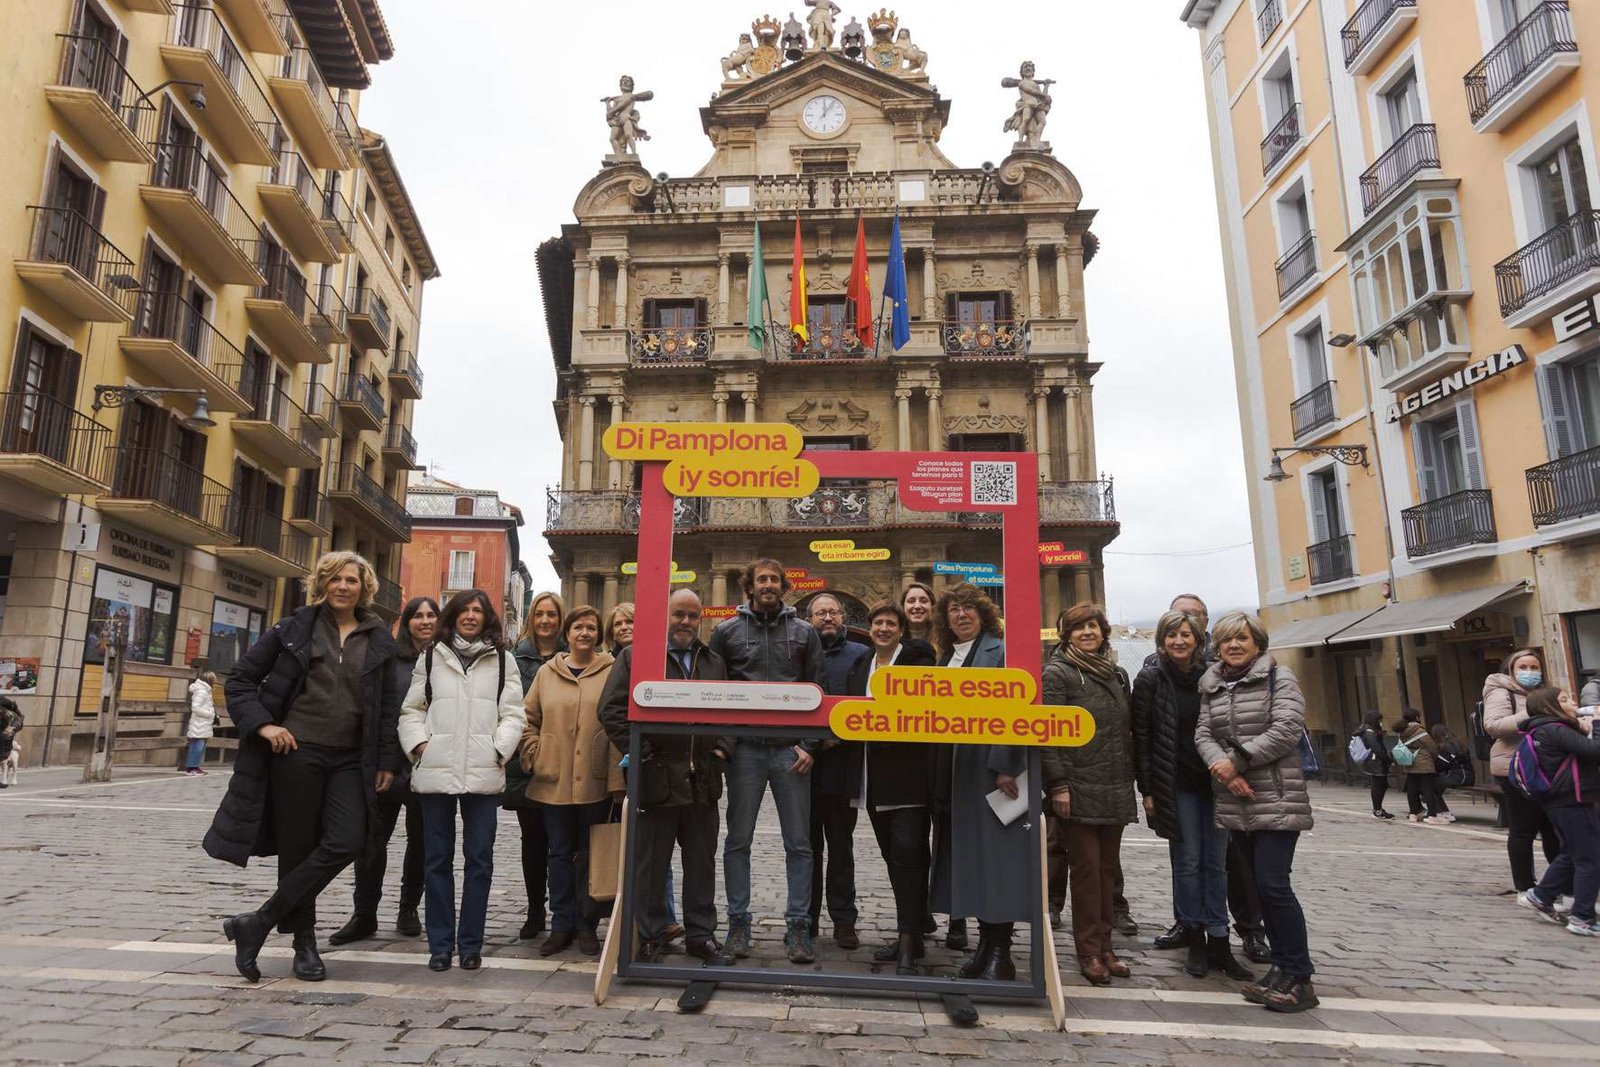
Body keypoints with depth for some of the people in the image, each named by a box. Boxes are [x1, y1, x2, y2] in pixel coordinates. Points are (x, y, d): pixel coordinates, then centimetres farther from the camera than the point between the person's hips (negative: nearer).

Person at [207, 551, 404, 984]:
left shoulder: (379, 641, 8)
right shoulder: (295, 629, 3)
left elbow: (389, 705, 11)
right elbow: (240, 679, 6)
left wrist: (387, 761, 5)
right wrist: (262, 724, -8)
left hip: (351, 761, 2)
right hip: (297, 752, -2)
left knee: (346, 843, -14)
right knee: (297, 847, 3)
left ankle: (259, 922, -1)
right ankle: (304, 942, 20)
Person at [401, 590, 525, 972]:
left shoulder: (503, 660, 9)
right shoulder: (430, 657, 12)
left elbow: (512, 714, 4)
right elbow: (412, 709, 11)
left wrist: (498, 750, -9)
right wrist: (418, 743, -4)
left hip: (483, 773, -1)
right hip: (435, 770, 1)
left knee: (479, 858, 3)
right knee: (437, 858, 7)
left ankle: (471, 943, 13)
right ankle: (440, 943, 17)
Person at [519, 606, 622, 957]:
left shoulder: (612, 672, -1)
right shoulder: (547, 673, 8)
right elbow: (529, 719, 13)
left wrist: (618, 776, -10)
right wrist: (534, 756, 1)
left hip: (595, 782, -2)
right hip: (554, 781, 2)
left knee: (591, 853, 8)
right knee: (560, 853, 10)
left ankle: (587, 925, 21)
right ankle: (562, 924, 22)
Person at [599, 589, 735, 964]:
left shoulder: (714, 663, 15)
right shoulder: (635, 657, 0)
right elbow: (611, 708, -6)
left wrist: (722, 749, 3)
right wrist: (639, 751, -11)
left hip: (703, 780, 4)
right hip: (656, 778, -4)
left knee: (702, 863, 12)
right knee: (651, 864, 6)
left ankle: (701, 935, 24)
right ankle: (650, 938, 19)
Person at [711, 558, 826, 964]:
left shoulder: (804, 632, 6)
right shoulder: (726, 631, 5)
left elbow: (818, 691, 5)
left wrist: (809, 745, -3)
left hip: (790, 750, 0)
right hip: (744, 748, 0)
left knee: (799, 843, 4)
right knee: (738, 840, 7)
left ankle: (798, 927, 13)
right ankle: (738, 923, 19)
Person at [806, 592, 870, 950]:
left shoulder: (860, 655, 5)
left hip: (841, 763, -1)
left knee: (841, 847, 8)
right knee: (808, 845, 9)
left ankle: (843, 921, 16)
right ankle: (806, 919, 19)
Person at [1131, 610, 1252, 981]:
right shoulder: (1150, 679, -3)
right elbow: (1141, 736, -4)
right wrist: (1147, 789, -7)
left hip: (1214, 780, 3)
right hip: (1176, 784, -3)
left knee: (1216, 863, 6)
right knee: (1188, 862, 3)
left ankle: (1219, 943, 13)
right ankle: (1196, 941, 14)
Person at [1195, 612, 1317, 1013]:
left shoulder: (1279, 677, -3)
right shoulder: (1211, 686, 12)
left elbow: (1286, 730, -14)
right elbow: (1203, 734, 4)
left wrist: (1237, 760, -15)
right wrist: (1222, 767, -15)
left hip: (1276, 799, -6)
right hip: (1235, 801, 6)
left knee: (1274, 884, -10)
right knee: (1260, 886, 11)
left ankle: (1298, 978, 1)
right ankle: (1283, 968, 21)